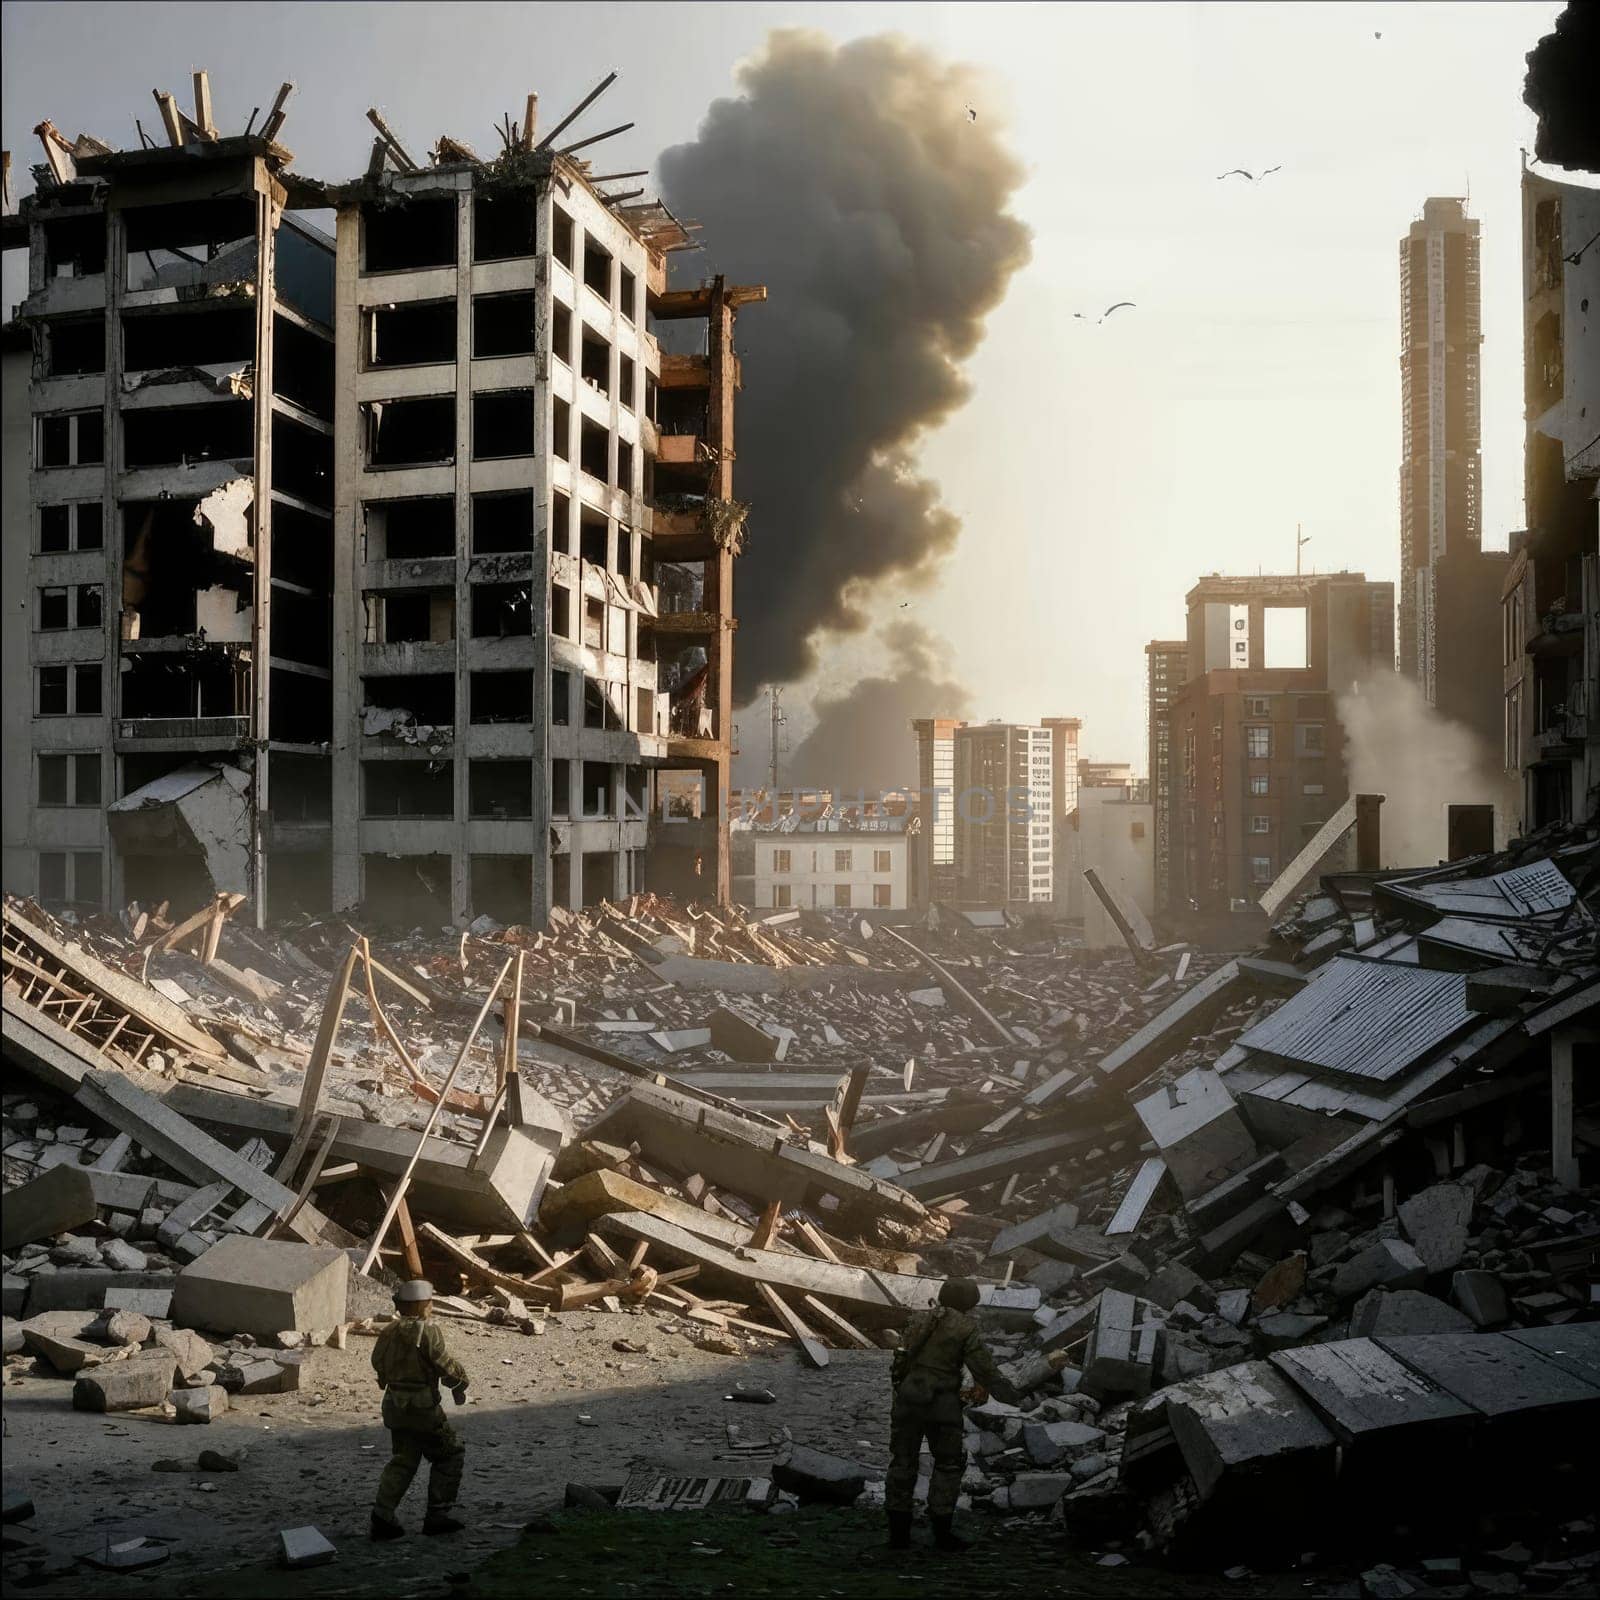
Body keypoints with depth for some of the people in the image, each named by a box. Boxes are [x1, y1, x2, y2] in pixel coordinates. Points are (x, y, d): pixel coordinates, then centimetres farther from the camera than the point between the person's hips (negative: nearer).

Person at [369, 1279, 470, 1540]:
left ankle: (382, 1516, 8)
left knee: (403, 1460, 18)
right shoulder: (427, 1330, -17)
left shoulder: (389, 1331, 7)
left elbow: (378, 1361, 20)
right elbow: (443, 1363, -18)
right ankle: (437, 1516, 6)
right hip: (421, 1406, -7)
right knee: (449, 1455, 8)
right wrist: (459, 1382, 0)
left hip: (395, 1404, 7)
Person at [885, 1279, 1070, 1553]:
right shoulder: (965, 1328, -3)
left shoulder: (918, 1319, 13)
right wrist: (1014, 1396, 4)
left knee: (903, 1463, 13)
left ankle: (898, 1534, 12)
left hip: (907, 1399, 4)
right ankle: (942, 1535, 9)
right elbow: (986, 1370, -5)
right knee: (947, 1466, 10)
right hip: (941, 1404, -4)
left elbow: (902, 1359, 14)